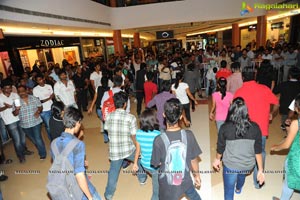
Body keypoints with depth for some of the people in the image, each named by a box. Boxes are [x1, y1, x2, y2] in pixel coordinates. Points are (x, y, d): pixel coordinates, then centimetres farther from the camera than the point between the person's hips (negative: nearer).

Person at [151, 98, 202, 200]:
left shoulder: (159, 140, -29)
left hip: (168, 183, -2)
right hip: (185, 179, 3)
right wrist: (197, 175, 10)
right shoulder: (189, 135, -22)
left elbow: (156, 164, -13)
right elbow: (194, 159, -8)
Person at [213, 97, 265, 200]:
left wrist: (217, 159, 11)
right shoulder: (255, 128, -16)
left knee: (228, 191, 17)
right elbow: (258, 151, -9)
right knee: (242, 175, 38)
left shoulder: (225, 128, -22)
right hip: (248, 165, 4)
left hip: (230, 165, -4)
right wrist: (260, 170, 3)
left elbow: (220, 148, -9)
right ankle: (238, 188, 68)